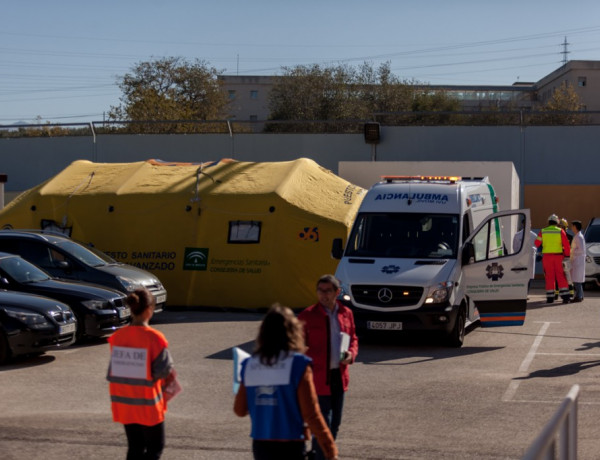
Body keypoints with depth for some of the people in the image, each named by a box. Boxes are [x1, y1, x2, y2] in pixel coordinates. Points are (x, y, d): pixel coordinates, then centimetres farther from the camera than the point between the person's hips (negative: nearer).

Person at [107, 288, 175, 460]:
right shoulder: (153, 338, -19)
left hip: (123, 402, 5)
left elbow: (112, 372, 3)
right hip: (147, 403, -5)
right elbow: (165, 371, -15)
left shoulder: (117, 337, -3)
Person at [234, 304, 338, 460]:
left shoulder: (250, 365, 1)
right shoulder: (298, 365, -12)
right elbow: (311, 414, -13)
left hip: (260, 446, 5)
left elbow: (239, 409, 8)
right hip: (290, 447, -5)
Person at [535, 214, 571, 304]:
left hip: (547, 256, 1)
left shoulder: (543, 231, 3)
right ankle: (565, 296, -4)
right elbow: (566, 245, -3)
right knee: (561, 277, 3)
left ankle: (550, 297, 3)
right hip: (558, 256, -1)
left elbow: (537, 243, 7)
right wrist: (567, 255, 7)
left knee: (549, 277, 5)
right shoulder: (560, 231, -1)